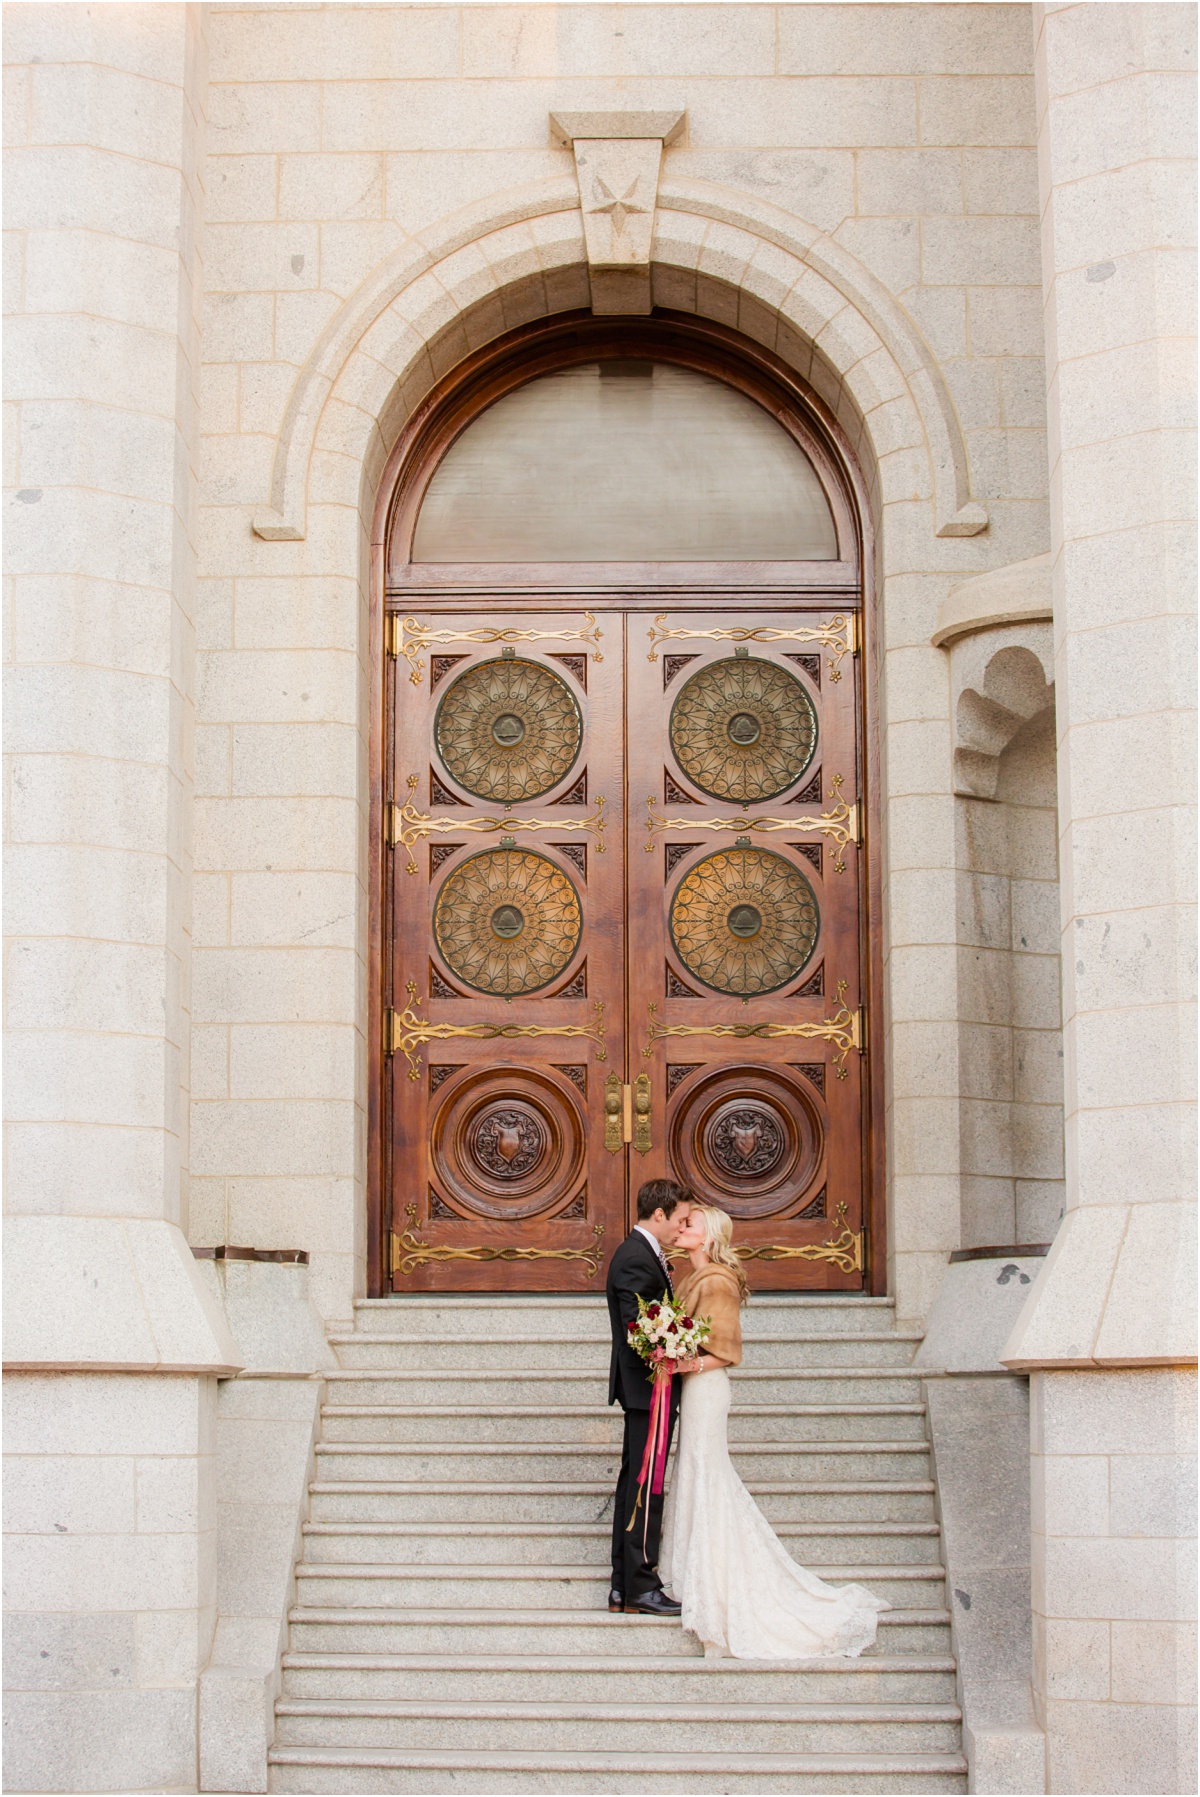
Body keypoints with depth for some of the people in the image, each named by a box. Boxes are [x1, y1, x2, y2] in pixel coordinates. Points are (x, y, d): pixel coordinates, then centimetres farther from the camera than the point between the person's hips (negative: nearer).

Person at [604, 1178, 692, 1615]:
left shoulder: (641, 1253, 15)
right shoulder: (636, 1259, -18)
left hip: (642, 1388, 11)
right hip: (647, 1387, -11)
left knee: (634, 1484, 13)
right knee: (645, 1487, -6)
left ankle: (623, 1587, 18)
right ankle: (640, 1587, -1)